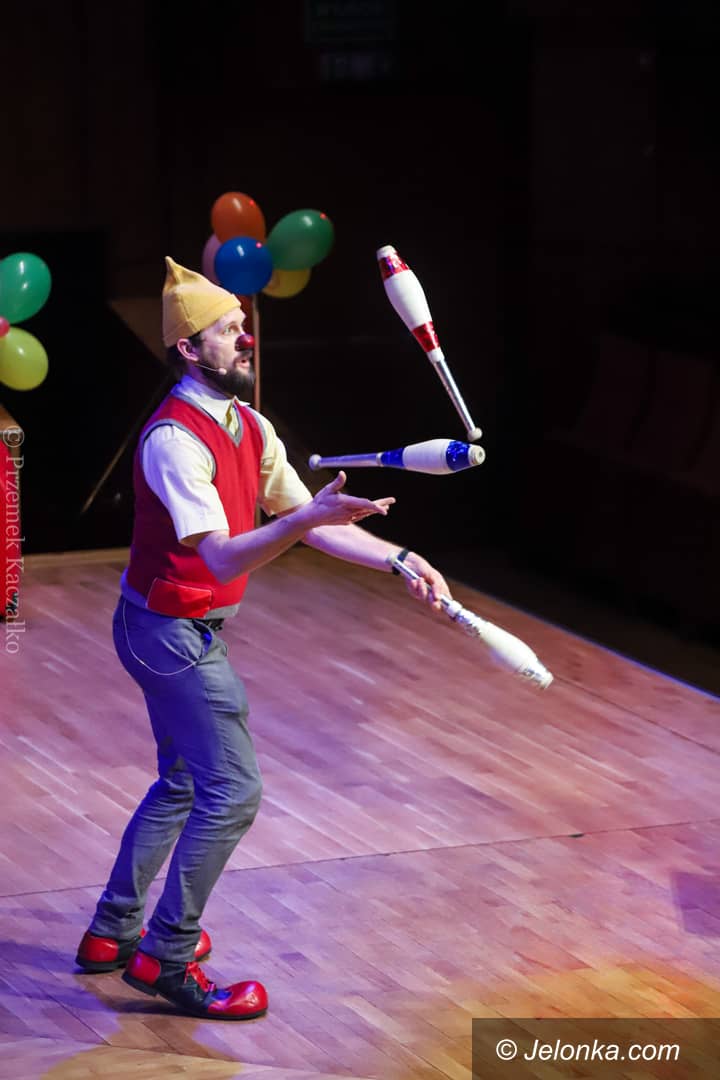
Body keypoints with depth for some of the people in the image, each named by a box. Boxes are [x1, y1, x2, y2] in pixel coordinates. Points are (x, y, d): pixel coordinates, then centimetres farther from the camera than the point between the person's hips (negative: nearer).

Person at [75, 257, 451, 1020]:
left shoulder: (249, 427, 4)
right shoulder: (175, 439, -26)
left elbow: (310, 522, 8)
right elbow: (224, 558, -34)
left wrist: (398, 560, -1)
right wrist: (309, 516, -47)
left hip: (180, 632, 10)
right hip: (172, 632, -10)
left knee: (182, 784, 21)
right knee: (231, 793, -7)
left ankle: (113, 934, 32)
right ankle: (166, 959, 3)